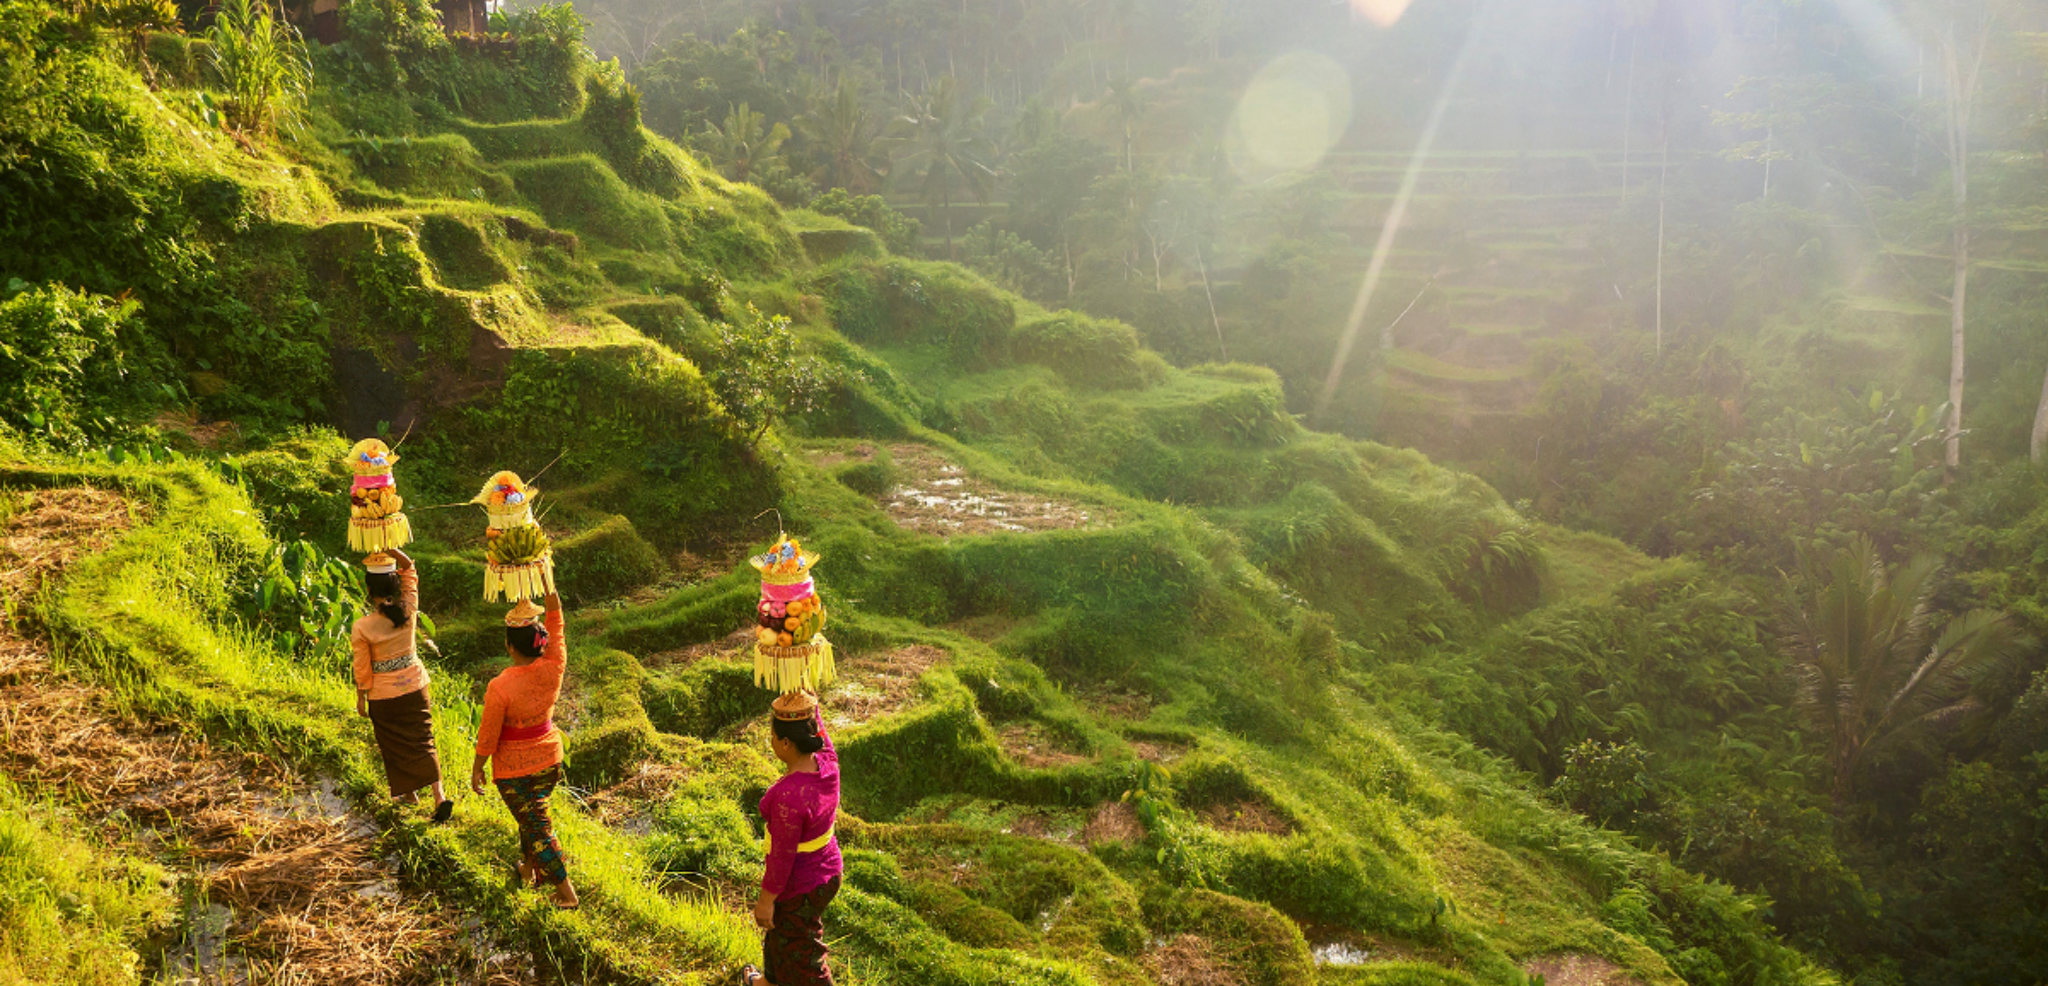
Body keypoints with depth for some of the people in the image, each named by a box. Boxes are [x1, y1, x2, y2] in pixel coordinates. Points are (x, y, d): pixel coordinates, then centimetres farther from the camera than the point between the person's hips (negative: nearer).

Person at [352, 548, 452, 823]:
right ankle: (439, 795, -2)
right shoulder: (408, 610, -14)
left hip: (383, 697, -3)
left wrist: (360, 697, 5)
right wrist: (389, 548, -15)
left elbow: (362, 670, -11)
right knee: (421, 741, 9)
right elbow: (409, 567, -1)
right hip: (415, 686, 3)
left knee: (395, 746, 17)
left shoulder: (361, 628, -21)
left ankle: (408, 791, 32)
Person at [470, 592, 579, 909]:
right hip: (549, 758, 5)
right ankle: (529, 867, 45)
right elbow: (556, 620, -6)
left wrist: (477, 769, -1)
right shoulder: (553, 669, -17)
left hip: (513, 769, -5)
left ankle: (565, 891, 11)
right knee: (534, 814, 27)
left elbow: (488, 736, -17)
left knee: (536, 825, 7)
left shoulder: (500, 687, -28)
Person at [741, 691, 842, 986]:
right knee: (780, 932, 34)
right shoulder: (826, 760, -17)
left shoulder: (789, 797, -37)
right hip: (827, 870, 8)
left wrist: (766, 900, -13)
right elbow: (811, 714, 0)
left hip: (798, 888, -8)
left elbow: (782, 856, -26)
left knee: (800, 956, 17)